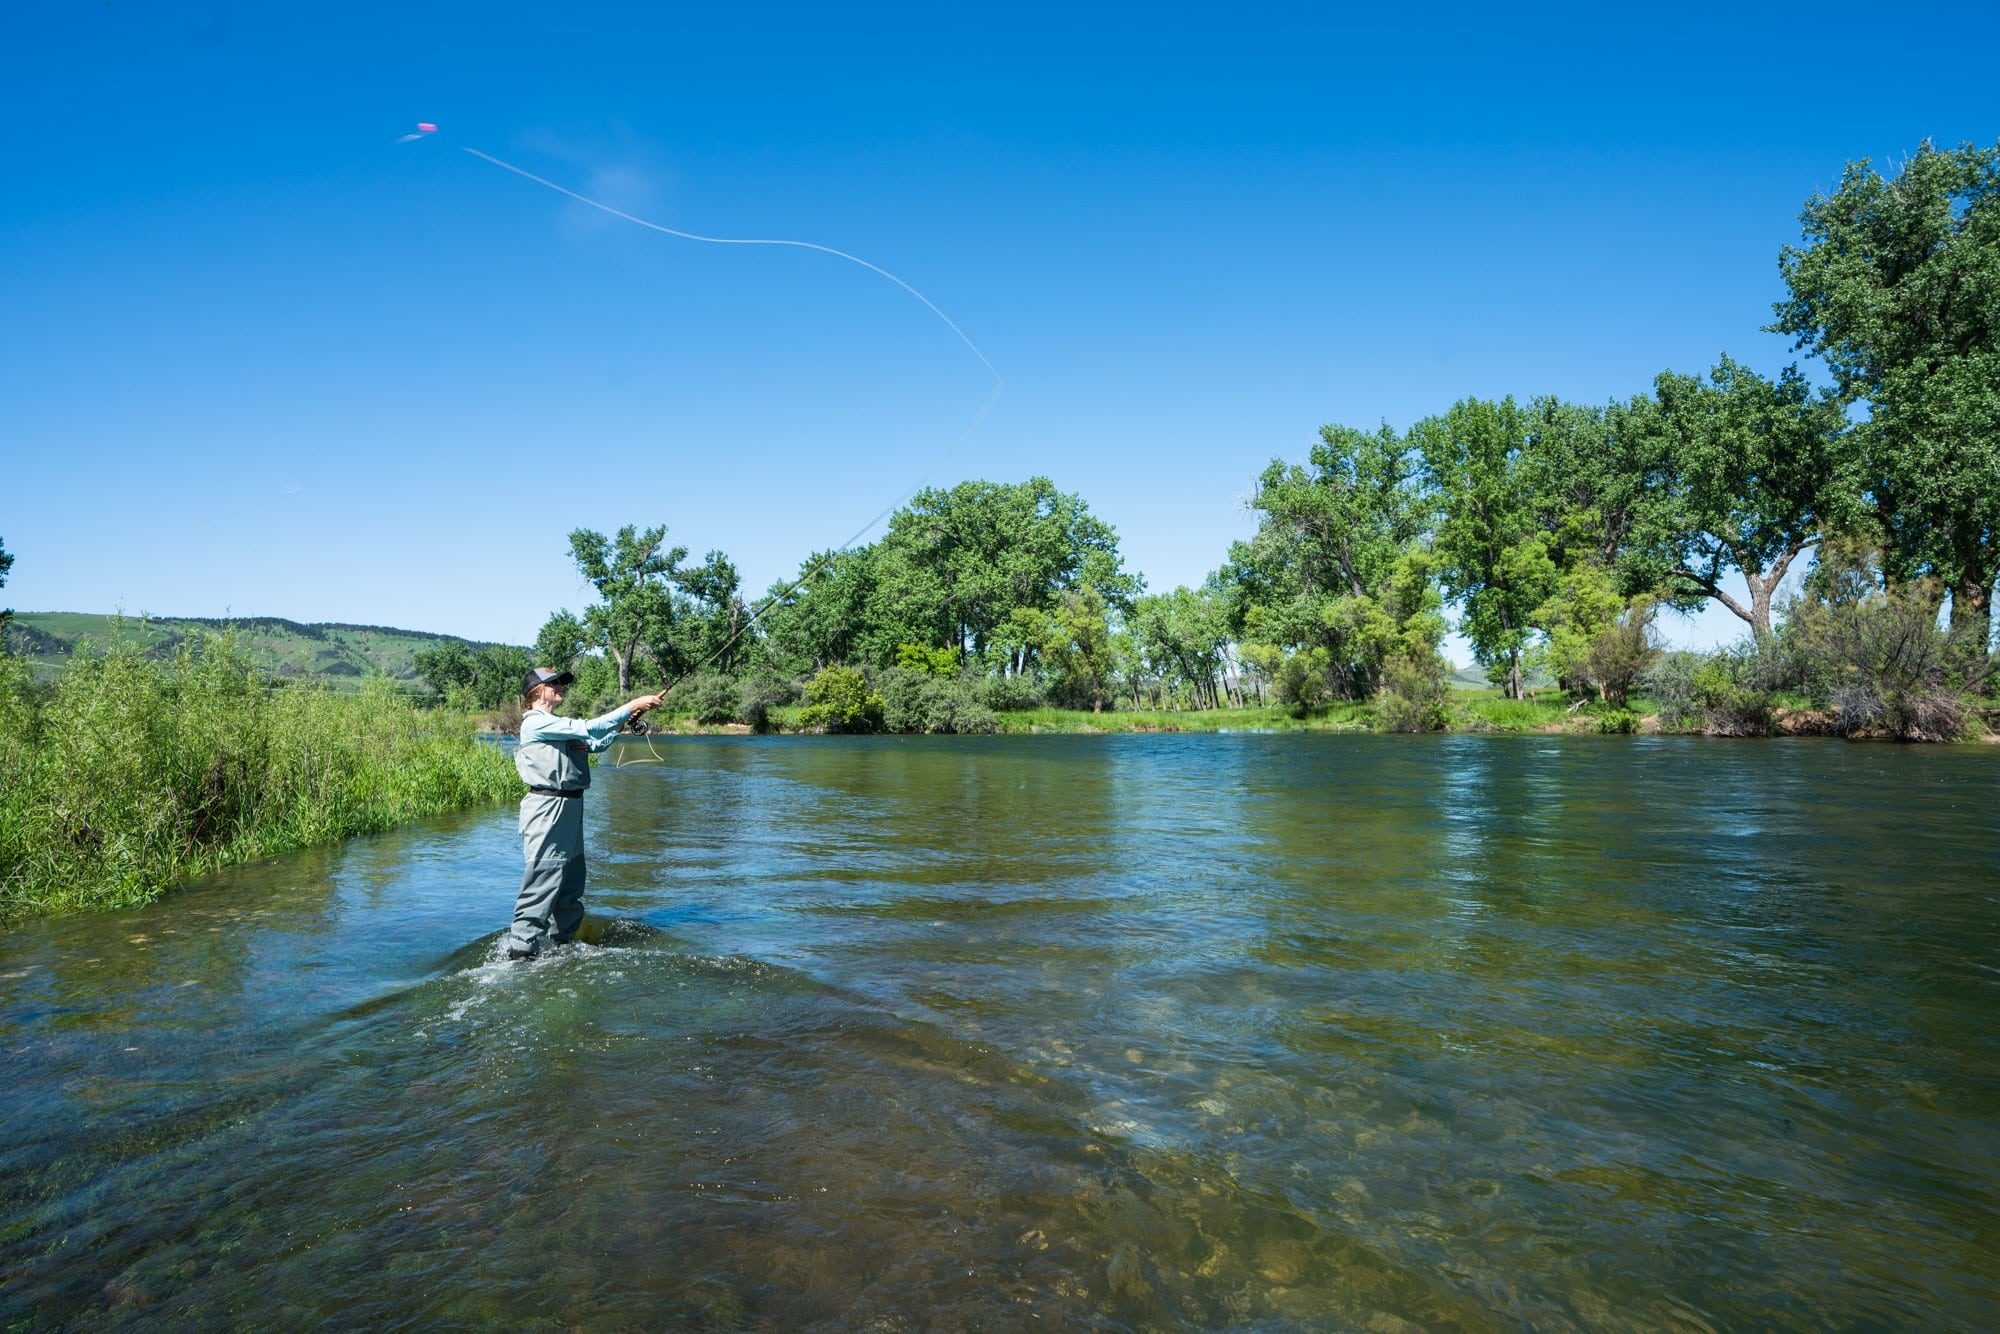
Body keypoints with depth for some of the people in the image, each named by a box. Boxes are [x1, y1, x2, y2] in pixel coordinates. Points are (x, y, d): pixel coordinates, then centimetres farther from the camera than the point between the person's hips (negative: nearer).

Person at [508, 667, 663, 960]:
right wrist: (630, 707, -17)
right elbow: (587, 729, -18)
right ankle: (521, 949, -6)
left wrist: (627, 720, 6)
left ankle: (561, 940, 25)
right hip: (547, 807, -10)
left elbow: (597, 743, 18)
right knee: (543, 879, -10)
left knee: (571, 882, 14)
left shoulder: (561, 727, 20)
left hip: (570, 808, 10)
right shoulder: (535, 722, -10)